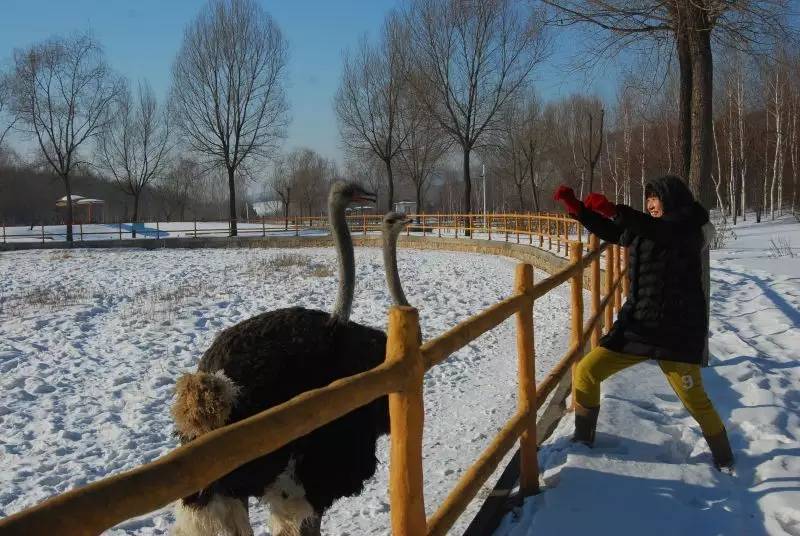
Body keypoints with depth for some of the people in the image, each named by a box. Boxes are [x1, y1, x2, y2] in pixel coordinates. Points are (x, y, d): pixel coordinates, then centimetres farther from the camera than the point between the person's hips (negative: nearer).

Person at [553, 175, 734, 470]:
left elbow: (658, 231, -29)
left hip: (677, 329, -7)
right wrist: (576, 207, 7)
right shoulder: (646, 229, 13)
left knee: (694, 399, -4)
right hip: (638, 323, 7)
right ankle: (583, 439, 15)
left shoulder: (687, 226, -9)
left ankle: (724, 459, 21)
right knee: (586, 371, 1)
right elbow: (610, 231, 19)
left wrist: (612, 209, -36)